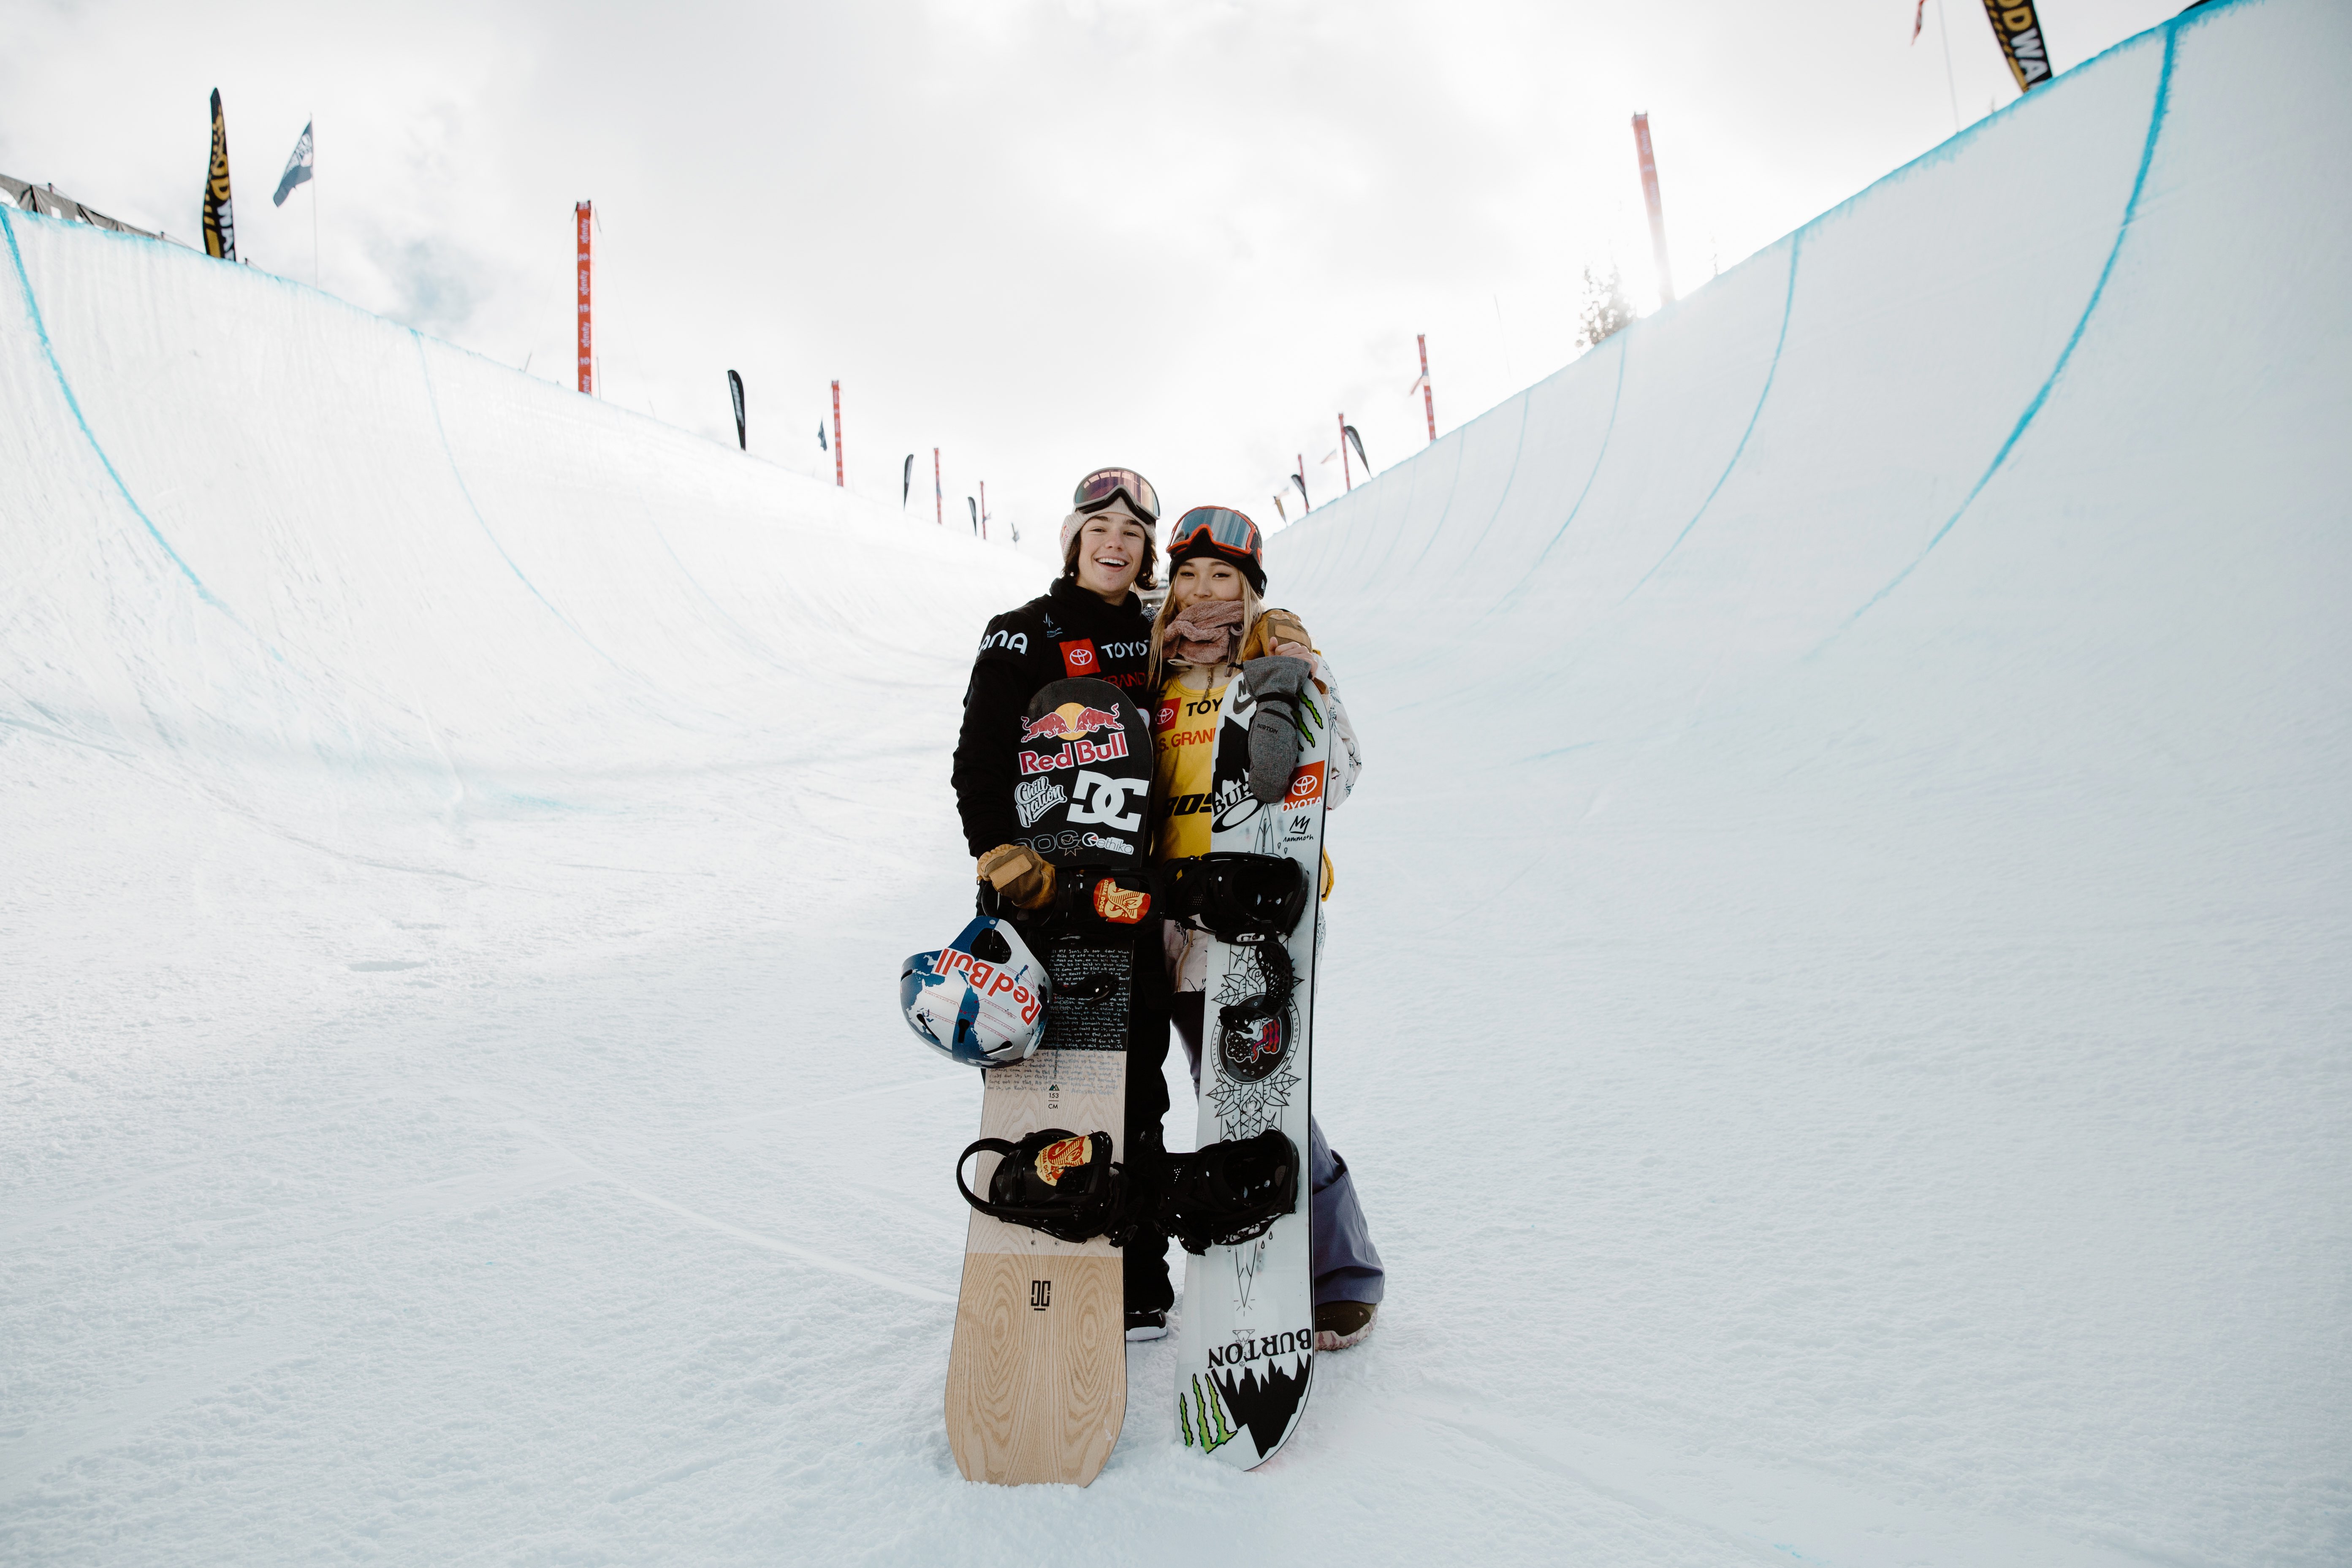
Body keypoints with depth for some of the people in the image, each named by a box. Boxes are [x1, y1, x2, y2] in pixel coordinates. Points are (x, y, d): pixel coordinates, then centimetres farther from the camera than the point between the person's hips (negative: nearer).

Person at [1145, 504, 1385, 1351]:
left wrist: (1304, 691, -16)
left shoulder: (1288, 660, 1)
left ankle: (1342, 1277, 12)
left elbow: (1333, 784, -7)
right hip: (1183, 921, 5)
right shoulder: (1162, 675, 14)